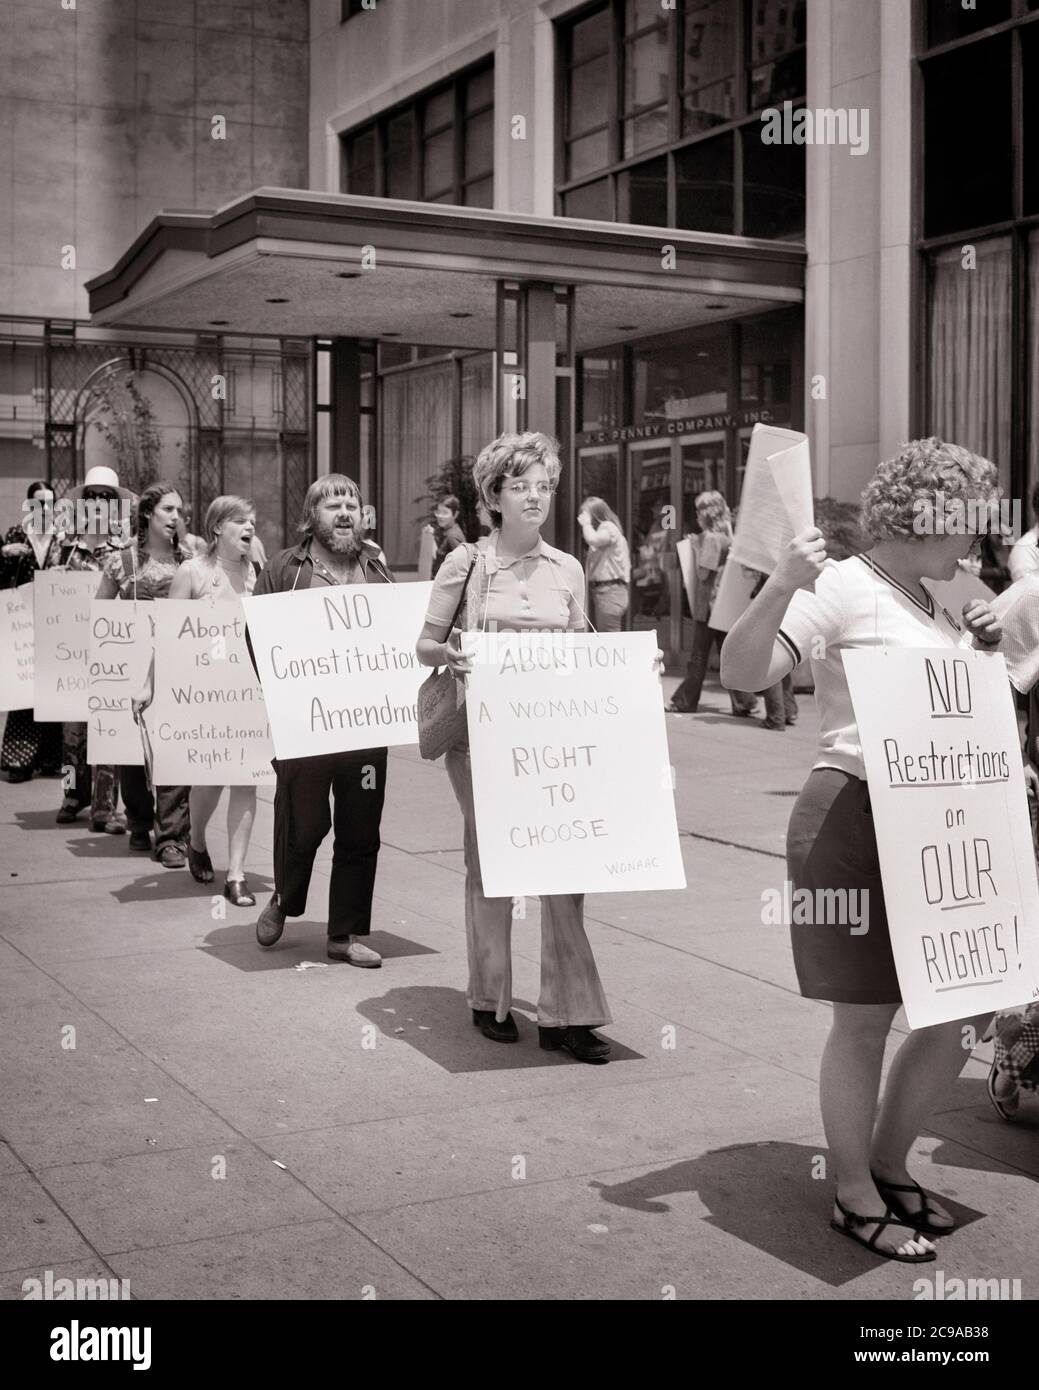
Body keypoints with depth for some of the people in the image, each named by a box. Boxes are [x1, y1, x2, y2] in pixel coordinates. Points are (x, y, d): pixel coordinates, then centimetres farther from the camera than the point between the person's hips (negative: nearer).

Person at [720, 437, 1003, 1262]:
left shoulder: (930, 600, 14)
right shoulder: (841, 587, -11)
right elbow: (743, 674, -22)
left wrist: (983, 652, 8)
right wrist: (781, 586, -36)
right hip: (854, 818, -8)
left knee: (963, 1013, 11)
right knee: (866, 1018, 1)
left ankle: (889, 1167, 31)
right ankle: (856, 1198, 19)